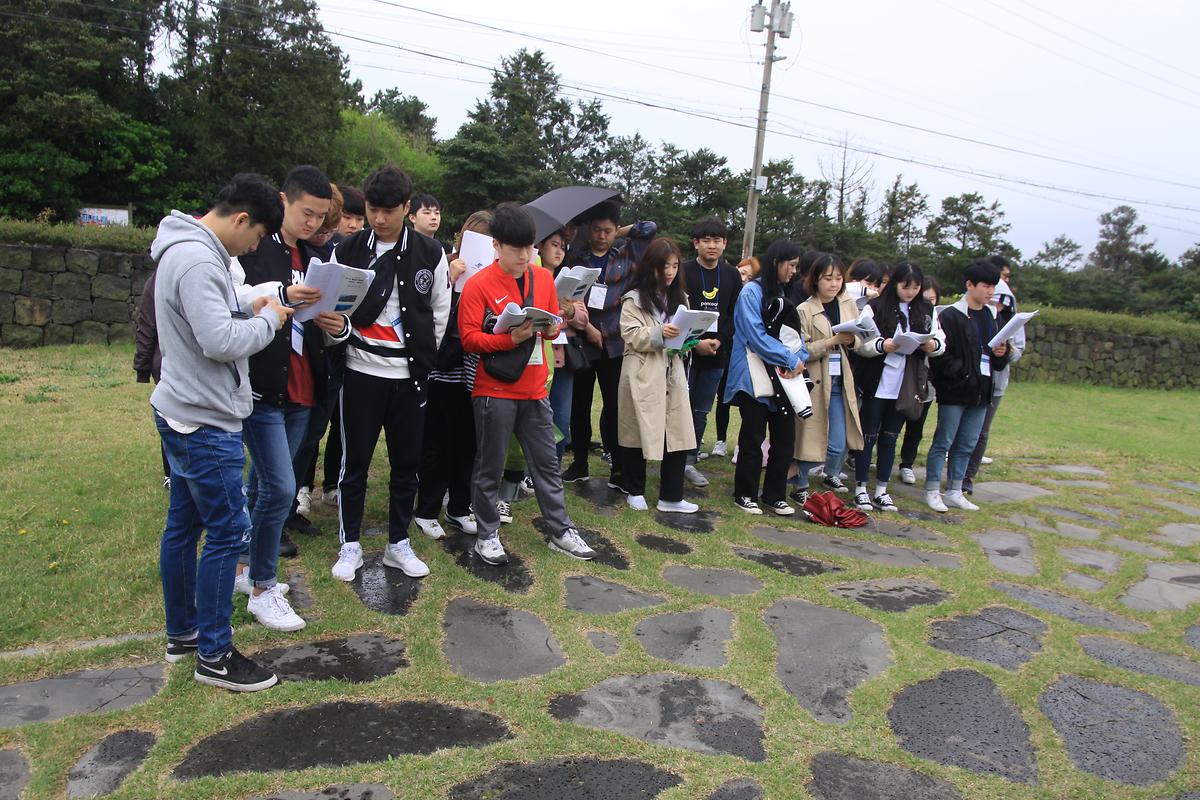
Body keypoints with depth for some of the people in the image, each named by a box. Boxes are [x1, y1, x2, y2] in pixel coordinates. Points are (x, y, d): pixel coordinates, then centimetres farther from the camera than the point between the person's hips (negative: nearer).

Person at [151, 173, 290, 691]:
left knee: (184, 525, 17)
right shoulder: (197, 260, -21)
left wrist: (250, 312, 3)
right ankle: (214, 656, 9)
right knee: (226, 532, -3)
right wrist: (268, 320, -12)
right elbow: (220, 341, -27)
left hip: (184, 415, 11)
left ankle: (182, 633, 32)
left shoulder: (188, 251, 13)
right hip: (205, 421, -11)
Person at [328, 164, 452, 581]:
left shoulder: (430, 254, 1)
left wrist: (422, 359, 3)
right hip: (360, 371, -1)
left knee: (407, 461, 9)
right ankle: (350, 544, 21)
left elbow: (440, 314, 6)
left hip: (410, 374, 1)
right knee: (355, 461, 6)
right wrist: (339, 327, -18)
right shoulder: (346, 251, 0)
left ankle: (398, 543, 24)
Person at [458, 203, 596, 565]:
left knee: (547, 463, 12)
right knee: (490, 467, 7)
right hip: (494, 391, -5)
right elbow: (469, 338, -12)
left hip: (534, 389, 5)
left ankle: (561, 531, 23)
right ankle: (487, 535, 22)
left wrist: (550, 327, -8)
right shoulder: (478, 285, -9)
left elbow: (553, 324, 15)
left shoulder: (543, 277, 7)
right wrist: (511, 338, -23)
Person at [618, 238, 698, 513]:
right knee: (638, 432, 5)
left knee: (678, 434, 0)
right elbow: (631, 336, -10)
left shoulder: (680, 297, 15)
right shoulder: (634, 299, -2)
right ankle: (636, 491, 22)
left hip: (672, 374, 5)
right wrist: (659, 333, -23)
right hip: (642, 376, -4)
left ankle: (671, 496, 10)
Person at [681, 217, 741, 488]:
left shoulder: (732, 275, 7)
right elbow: (674, 315, -9)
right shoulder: (684, 272, -6)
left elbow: (735, 316, 8)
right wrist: (695, 343, -17)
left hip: (716, 355, 4)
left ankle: (689, 460, 22)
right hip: (685, 352, -4)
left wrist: (719, 340, -8)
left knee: (701, 411, 11)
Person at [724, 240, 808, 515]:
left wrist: (799, 358, -7)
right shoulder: (752, 292, -7)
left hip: (782, 377, 7)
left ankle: (774, 496, 19)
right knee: (753, 438, 1)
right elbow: (756, 336, -16)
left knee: (785, 438, 6)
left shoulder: (783, 295, 17)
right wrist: (791, 359, -15)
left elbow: (795, 334, 14)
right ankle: (745, 495, 15)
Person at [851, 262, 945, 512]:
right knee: (869, 435, 3)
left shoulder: (926, 311, 8)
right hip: (877, 384, -4)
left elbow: (941, 341, 6)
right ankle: (860, 489, 12)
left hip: (904, 387, 4)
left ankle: (881, 490, 20)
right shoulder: (876, 308, -7)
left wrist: (934, 345, -15)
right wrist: (881, 345, -29)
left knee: (890, 437, 12)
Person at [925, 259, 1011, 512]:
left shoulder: (990, 317, 15)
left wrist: (1002, 354, -1)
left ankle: (954, 492, 21)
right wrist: (963, 374, -19)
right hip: (954, 392, -7)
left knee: (967, 446, 12)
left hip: (980, 393, 7)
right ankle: (932, 491, 10)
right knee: (943, 443, 1)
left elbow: (997, 363, 20)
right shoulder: (951, 316, -8)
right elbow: (941, 354, -15)